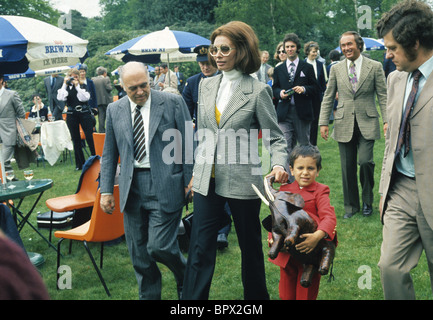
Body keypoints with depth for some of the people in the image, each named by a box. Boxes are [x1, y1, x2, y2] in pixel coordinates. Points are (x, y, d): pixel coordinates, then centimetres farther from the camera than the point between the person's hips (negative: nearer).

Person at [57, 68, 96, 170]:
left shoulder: (83, 86, 4)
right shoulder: (66, 87, 6)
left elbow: (85, 98, -12)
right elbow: (60, 98, -11)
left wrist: (77, 86, -14)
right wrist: (65, 84, -11)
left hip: (84, 113, -2)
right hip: (71, 115, 2)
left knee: (89, 137, -6)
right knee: (76, 140, 6)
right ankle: (80, 164, 14)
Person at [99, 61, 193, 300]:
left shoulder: (173, 102, -2)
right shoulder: (114, 110, 8)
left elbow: (188, 144, -1)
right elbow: (109, 154, 12)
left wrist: (190, 181, -4)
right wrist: (106, 190, 8)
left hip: (164, 186, -4)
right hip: (131, 188, 4)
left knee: (159, 247, -7)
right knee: (139, 253, 10)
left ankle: (187, 278, 24)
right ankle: (148, 295, 29)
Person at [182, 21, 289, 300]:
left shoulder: (258, 91, -7)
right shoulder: (207, 85, 8)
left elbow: (276, 136, -5)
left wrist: (279, 164, -25)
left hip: (242, 180, -3)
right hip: (207, 180, 4)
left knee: (250, 245, 13)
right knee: (200, 248, 2)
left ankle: (256, 296, 33)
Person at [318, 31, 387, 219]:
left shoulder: (375, 67, 3)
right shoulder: (336, 69, 9)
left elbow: (383, 96, 2)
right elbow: (328, 98, 11)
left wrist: (387, 120, -6)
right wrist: (323, 122, 4)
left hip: (367, 123, -2)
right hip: (344, 124, 2)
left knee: (365, 161, -14)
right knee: (347, 167, 5)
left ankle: (367, 201, 10)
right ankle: (351, 205, 20)